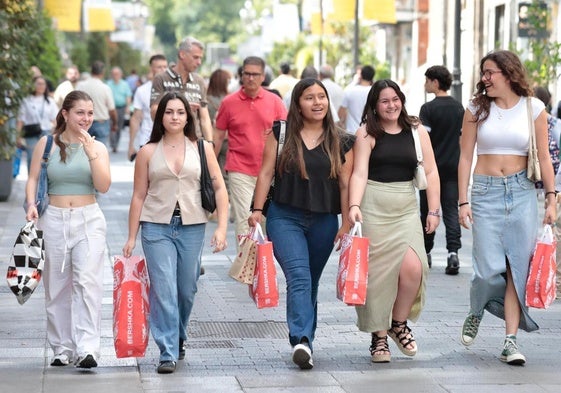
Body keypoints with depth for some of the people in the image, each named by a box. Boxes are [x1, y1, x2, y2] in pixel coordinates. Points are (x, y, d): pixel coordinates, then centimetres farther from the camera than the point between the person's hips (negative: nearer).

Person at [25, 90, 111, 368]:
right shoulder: (47, 144, 4)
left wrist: (91, 154, -15)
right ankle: (62, 349, 15)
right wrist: (31, 204, -11)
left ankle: (87, 349, -19)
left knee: (88, 282, -14)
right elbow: (33, 179, 6)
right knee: (56, 286, 5)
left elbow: (103, 186, -5)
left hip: (88, 220, -1)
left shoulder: (97, 147, 5)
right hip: (53, 220, 1)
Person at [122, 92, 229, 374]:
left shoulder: (202, 149, 7)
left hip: (192, 227, 1)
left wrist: (221, 227, -4)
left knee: (187, 291, 9)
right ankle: (167, 354, -8)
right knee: (163, 290, -10)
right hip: (157, 227, -1)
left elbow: (219, 188, 5)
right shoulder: (148, 152, 5)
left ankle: (179, 340, 33)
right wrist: (132, 237, 4)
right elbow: (139, 196, 7)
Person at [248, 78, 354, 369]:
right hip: (285, 217, -2)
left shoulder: (341, 142, 6)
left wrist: (346, 223, 0)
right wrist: (257, 210, -3)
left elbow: (345, 184, 5)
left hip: (324, 222, 3)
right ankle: (302, 341, -30)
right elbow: (266, 173, 3)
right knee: (298, 277, -19)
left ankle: (303, 342, 19)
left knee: (311, 283, 10)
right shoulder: (281, 134, 3)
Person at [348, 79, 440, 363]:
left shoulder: (417, 131, 8)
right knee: (377, 273, -2)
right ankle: (379, 337, 11)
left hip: (406, 208, 2)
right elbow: (359, 173, -7)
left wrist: (434, 210, 1)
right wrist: (354, 206, -21)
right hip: (373, 207, -2)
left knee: (413, 267, -15)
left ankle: (399, 323, 10)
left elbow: (430, 172, 8)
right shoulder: (367, 133, 1)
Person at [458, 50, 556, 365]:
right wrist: (463, 202, -1)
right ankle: (476, 313, 24)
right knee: (490, 267, -8)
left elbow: (544, 157, 5)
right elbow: (465, 157, 5)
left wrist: (552, 199, -2)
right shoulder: (477, 108, 4)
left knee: (517, 267, -3)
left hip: (522, 191, 0)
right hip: (485, 191, 0)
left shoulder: (533, 108, 3)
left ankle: (511, 341, 1)